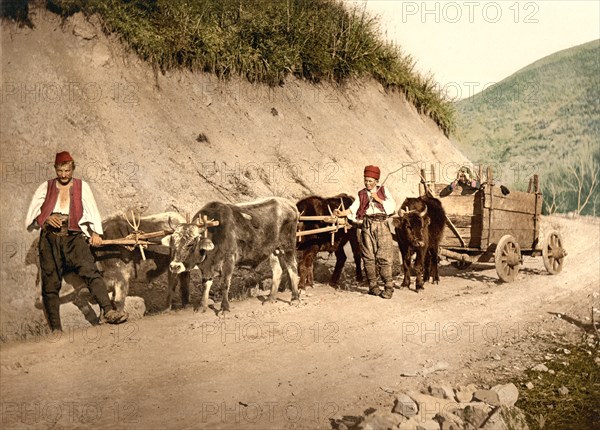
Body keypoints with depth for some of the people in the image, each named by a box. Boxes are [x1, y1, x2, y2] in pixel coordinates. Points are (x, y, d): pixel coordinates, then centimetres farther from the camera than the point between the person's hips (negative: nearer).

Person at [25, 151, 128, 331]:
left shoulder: (82, 187, 14)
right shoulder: (45, 188, 16)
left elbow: (92, 210, 5)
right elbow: (32, 214, 13)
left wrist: (95, 232, -10)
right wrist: (46, 218, -8)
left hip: (74, 237, -1)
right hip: (50, 239, 2)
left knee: (90, 270, -23)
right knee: (50, 284, -2)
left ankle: (108, 311, -34)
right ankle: (56, 330, 3)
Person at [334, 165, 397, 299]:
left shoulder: (383, 191, 12)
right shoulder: (362, 194, 15)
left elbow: (392, 206, 1)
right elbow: (353, 208, 3)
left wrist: (378, 199, -7)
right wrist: (341, 213, -12)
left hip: (382, 224, -2)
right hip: (367, 226, 2)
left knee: (384, 256, -7)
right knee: (368, 256, 2)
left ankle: (388, 287, -4)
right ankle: (373, 285, 11)